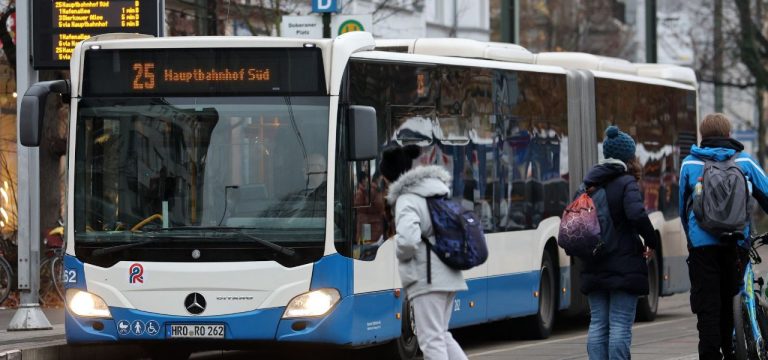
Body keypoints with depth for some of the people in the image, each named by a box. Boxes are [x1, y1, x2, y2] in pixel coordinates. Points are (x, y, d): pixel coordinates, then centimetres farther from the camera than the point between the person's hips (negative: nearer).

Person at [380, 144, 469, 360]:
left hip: (427, 279, -9)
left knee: (431, 340, -4)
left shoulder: (407, 201, -12)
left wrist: (402, 255, -6)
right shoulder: (438, 195, 15)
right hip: (449, 276, 9)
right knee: (441, 334, 19)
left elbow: (408, 240, -27)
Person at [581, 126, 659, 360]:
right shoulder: (627, 182, -10)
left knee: (598, 324, 8)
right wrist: (652, 242, -10)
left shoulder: (591, 183, 10)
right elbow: (637, 215, -24)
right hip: (624, 266, -6)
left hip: (594, 268, 6)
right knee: (620, 325, -5)